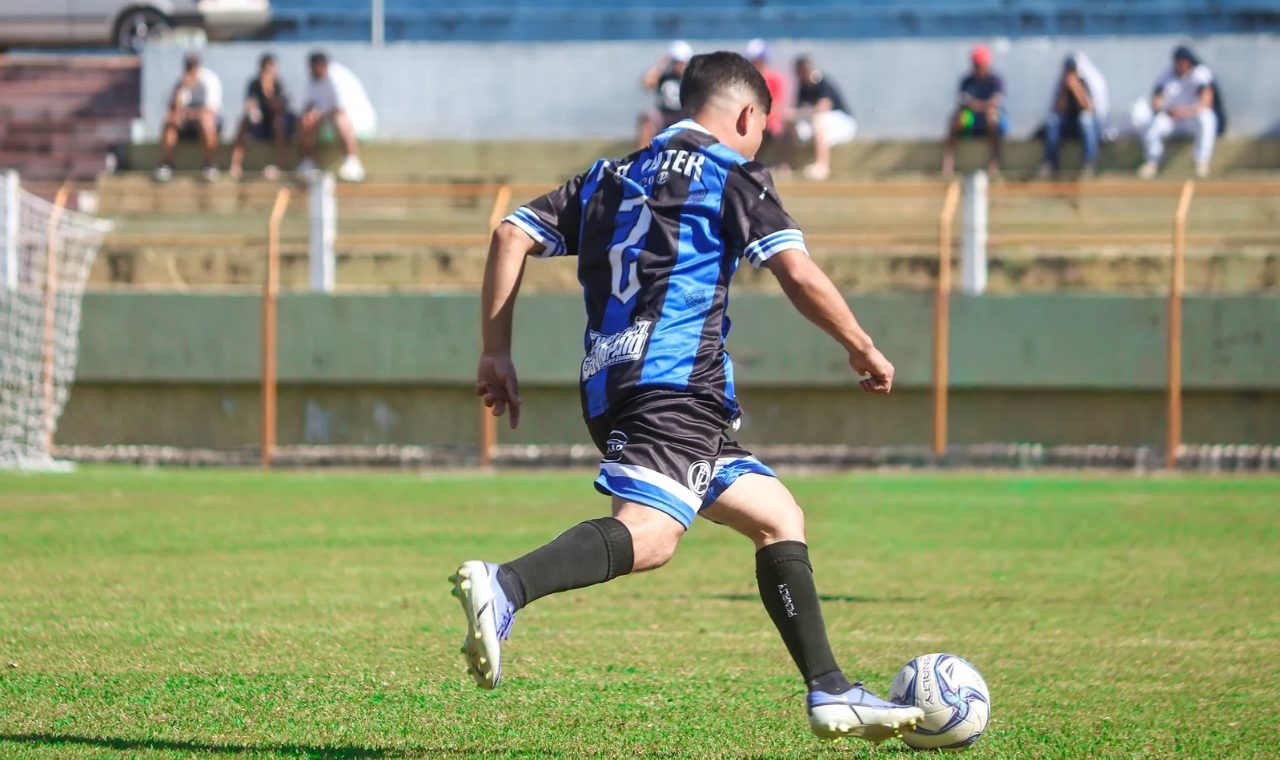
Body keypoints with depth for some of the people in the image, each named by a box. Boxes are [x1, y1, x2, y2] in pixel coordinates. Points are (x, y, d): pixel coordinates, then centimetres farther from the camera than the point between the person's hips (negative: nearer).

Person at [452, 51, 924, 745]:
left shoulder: (611, 177, 27)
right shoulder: (731, 173, 7)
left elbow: (511, 235, 19)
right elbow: (798, 275, -3)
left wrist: (496, 352, 19)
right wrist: (861, 347, 10)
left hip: (610, 383, 8)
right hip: (676, 377, -8)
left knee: (780, 517, 15)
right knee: (649, 533, -28)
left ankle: (830, 694, 10)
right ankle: (505, 587, -51)